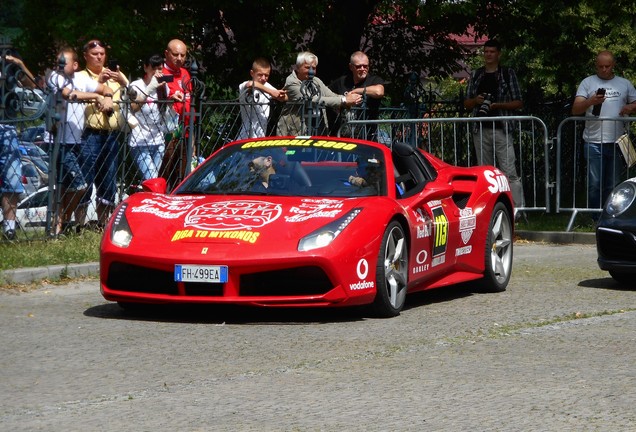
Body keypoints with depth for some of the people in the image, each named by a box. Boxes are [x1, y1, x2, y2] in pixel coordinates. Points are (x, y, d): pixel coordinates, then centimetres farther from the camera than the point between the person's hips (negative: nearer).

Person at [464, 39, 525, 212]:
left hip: (501, 129, -4)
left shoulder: (508, 74, 4)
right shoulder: (476, 76, 15)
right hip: (481, 130, 4)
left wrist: (497, 105, -13)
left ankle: (518, 209, -13)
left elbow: (518, 103, 1)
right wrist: (476, 100, -4)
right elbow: (466, 103, 18)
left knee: (509, 172, -11)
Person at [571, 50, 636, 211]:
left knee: (612, 185, 6)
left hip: (616, 142, 2)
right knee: (594, 184, -4)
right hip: (594, 143, -2)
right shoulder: (588, 83, 6)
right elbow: (575, 110, -3)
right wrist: (590, 102, -23)